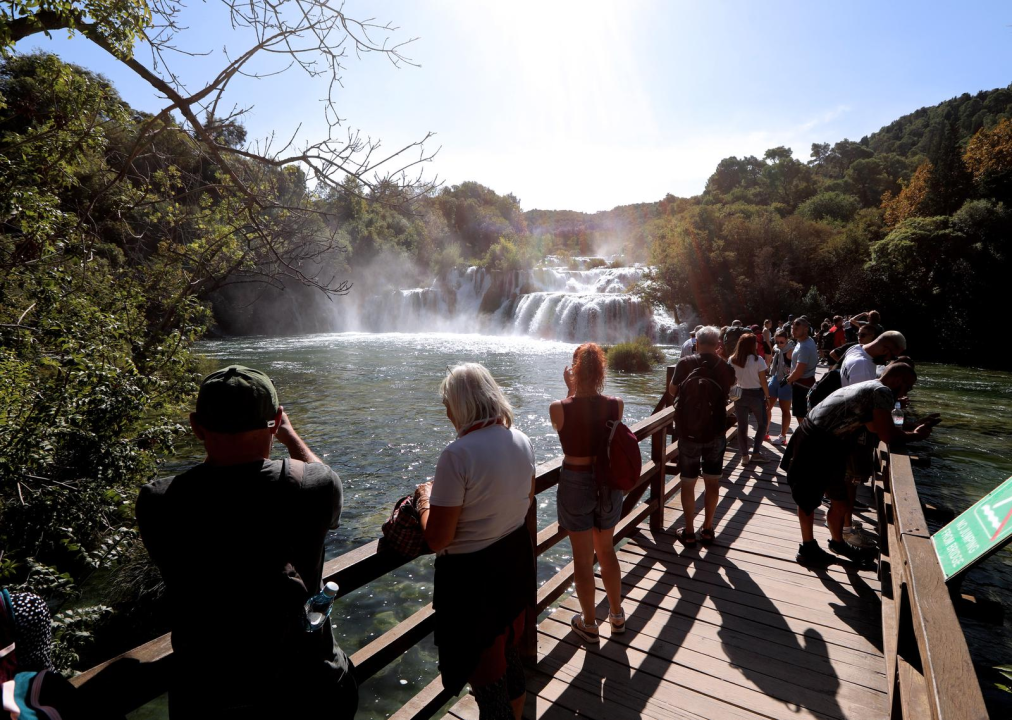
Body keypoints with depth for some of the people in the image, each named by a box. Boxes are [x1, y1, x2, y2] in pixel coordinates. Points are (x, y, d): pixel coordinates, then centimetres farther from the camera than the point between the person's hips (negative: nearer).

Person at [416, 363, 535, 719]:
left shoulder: (457, 454, -28)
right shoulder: (522, 441, -5)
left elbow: (437, 540, -23)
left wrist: (425, 500, -5)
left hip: (472, 575, -7)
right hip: (516, 560, 7)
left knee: (487, 677, 16)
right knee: (511, 653, 30)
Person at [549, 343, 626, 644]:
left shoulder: (558, 408, -19)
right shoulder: (616, 405, -12)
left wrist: (571, 390, 4)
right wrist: (579, 392, 7)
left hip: (575, 484, -3)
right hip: (608, 483, 3)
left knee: (583, 557, 13)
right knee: (607, 551, 24)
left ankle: (590, 625, 29)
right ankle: (617, 615, 39)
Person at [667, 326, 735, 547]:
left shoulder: (685, 364, -11)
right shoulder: (726, 369, -7)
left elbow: (672, 390, 1)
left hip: (688, 433, -1)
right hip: (715, 434, 2)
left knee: (688, 483, 9)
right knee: (712, 482, 15)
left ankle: (689, 532, 17)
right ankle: (707, 528, 25)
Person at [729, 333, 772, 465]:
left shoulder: (732, 360, -5)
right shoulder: (758, 360, -14)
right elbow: (763, 381, -10)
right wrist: (768, 396, 2)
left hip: (739, 394, 3)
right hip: (755, 395, -3)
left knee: (742, 426, 10)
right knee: (762, 424, 17)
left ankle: (744, 455, 12)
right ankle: (756, 452, 15)